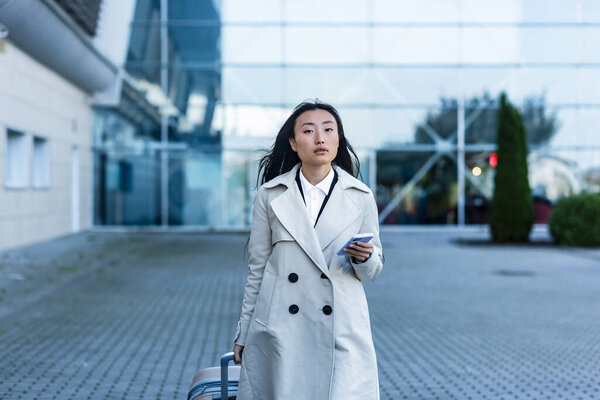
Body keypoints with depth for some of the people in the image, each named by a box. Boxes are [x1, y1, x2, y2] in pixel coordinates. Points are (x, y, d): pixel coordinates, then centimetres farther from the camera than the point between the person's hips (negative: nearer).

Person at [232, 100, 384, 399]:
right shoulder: (270, 195, 3)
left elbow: (373, 271, 10)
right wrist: (243, 334, 10)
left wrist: (364, 257, -13)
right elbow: (257, 268, 8)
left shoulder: (360, 196, 4)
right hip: (279, 330, 0)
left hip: (340, 330, 0)